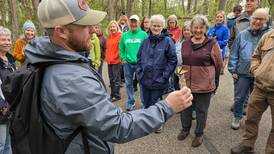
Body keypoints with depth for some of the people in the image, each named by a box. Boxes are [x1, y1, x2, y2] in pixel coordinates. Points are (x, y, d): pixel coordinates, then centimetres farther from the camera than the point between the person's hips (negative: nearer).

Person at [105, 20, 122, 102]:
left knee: (116, 79, 0)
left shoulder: (120, 36, -9)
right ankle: (112, 94, 26)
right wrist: (107, 57, 13)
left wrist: (118, 57, -13)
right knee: (111, 79, 14)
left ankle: (116, 95, 11)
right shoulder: (109, 37, 13)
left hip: (116, 61, -7)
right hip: (109, 61, 7)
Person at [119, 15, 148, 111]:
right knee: (129, 83, 12)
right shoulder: (125, 35, 6)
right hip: (128, 63, 4)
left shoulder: (143, 35, -5)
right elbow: (121, 48, 10)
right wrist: (123, 59, 1)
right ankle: (131, 102, 28)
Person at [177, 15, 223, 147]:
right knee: (185, 108, 18)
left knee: (201, 111, 12)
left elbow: (218, 65, -2)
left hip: (204, 85, -4)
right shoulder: (185, 44, 5)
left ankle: (199, 134, 32)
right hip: (186, 84, 4)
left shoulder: (212, 44, -8)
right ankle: (185, 129, 41)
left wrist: (215, 83, 1)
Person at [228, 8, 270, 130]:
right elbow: (234, 54, 2)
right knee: (239, 98, 10)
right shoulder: (242, 35, 0)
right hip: (242, 73, 0)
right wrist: (233, 70, -1)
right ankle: (237, 118, 31)